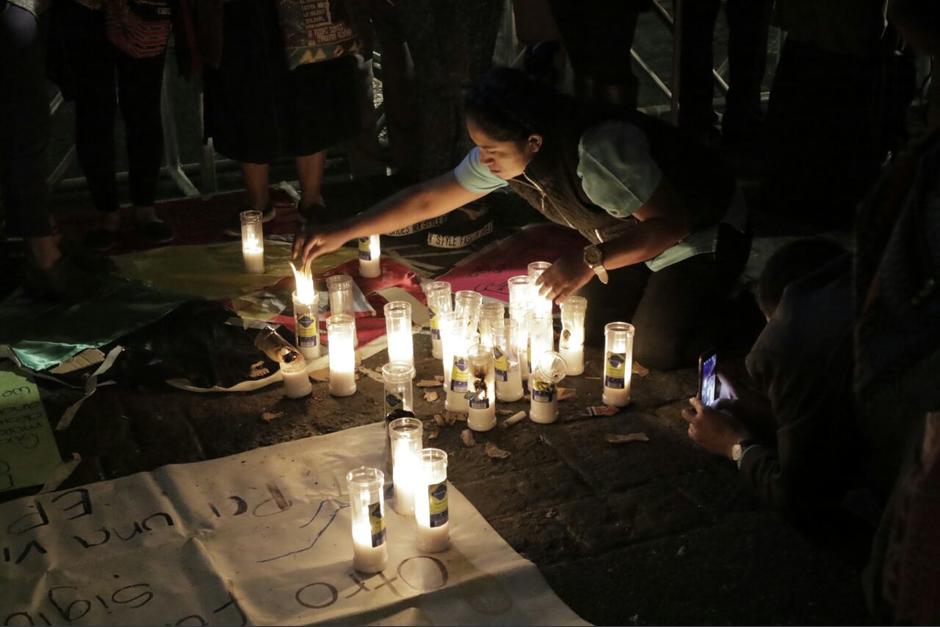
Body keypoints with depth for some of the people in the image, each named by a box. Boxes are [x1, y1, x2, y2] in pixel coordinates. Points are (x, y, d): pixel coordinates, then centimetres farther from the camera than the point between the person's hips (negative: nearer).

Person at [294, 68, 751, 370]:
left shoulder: (599, 151, -41)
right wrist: (342, 232, -10)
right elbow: (429, 199, -8)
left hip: (692, 233, -7)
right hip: (631, 235, 7)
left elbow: (673, 223, -38)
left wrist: (592, 260, -47)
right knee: (595, 333, 2)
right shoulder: (503, 156, -18)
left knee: (656, 351, -11)